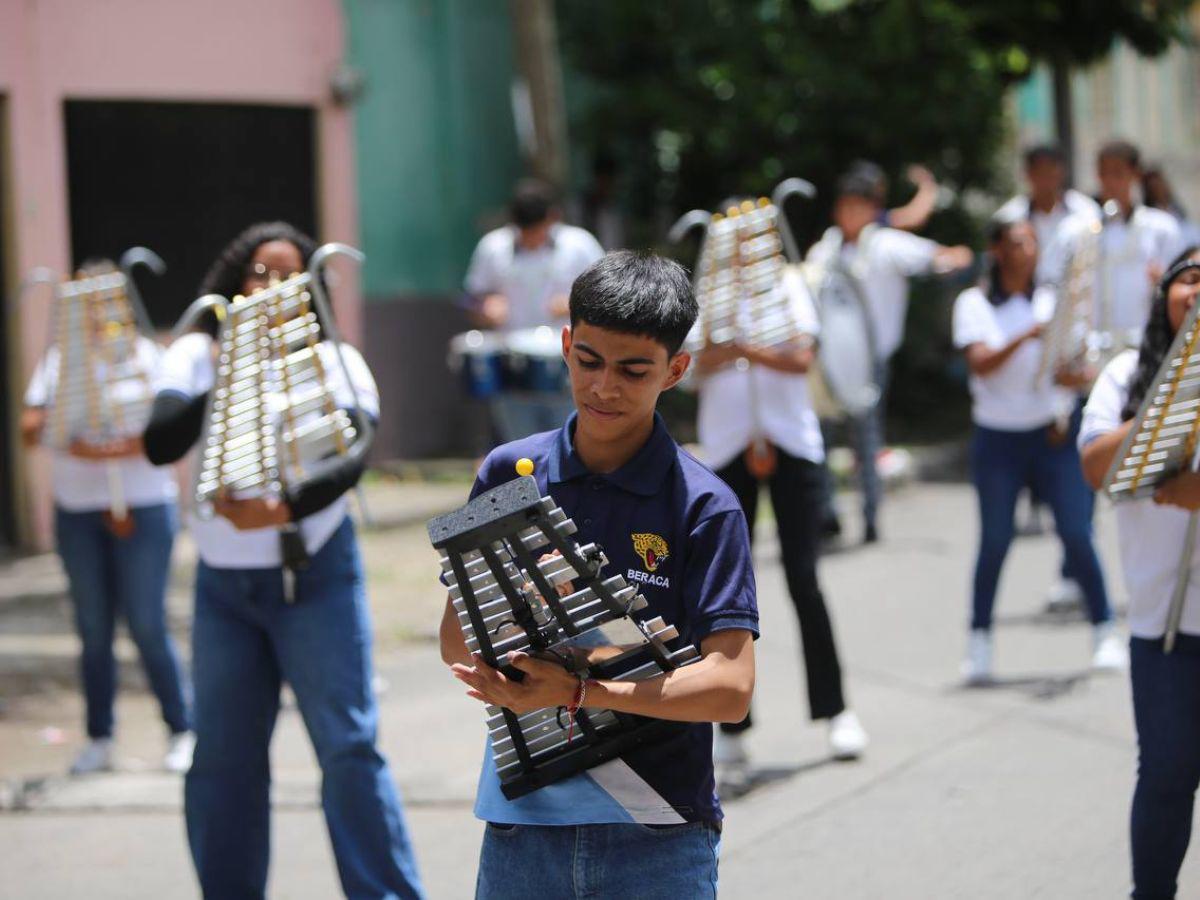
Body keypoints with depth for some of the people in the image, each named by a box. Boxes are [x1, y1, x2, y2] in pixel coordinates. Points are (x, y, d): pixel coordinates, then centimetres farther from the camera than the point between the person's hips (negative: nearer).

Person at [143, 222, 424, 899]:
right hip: (223, 583, 3)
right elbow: (160, 443, -8)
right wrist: (225, 386, -21)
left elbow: (351, 458, -15)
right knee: (222, 759, 7)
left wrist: (284, 509, -31)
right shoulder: (198, 354, 5)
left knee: (349, 744, -6)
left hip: (314, 574, -3)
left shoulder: (334, 360, 0)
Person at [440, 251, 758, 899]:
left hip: (658, 836, -2)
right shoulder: (509, 473, 4)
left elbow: (730, 686, -13)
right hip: (522, 821, 2)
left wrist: (578, 691, -25)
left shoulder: (704, 507, -5)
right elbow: (454, 640, 9)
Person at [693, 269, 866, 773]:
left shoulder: (789, 287, 6)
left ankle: (834, 711, 8)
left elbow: (803, 357, -9)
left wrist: (753, 352, -23)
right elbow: (700, 362, -9)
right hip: (727, 444, 0)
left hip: (791, 438, 0)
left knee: (803, 580, -3)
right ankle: (732, 724, 7)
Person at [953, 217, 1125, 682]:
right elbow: (980, 364, -15)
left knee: (1076, 534, -6)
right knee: (995, 540, 0)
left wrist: (1073, 374, -20)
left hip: (1053, 434, 1)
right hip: (998, 438, -1)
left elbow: (1074, 366, 3)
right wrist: (1026, 337, -28)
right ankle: (979, 642, 12)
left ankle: (1105, 634, 2)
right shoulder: (974, 304, -1)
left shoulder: (1052, 301, 6)